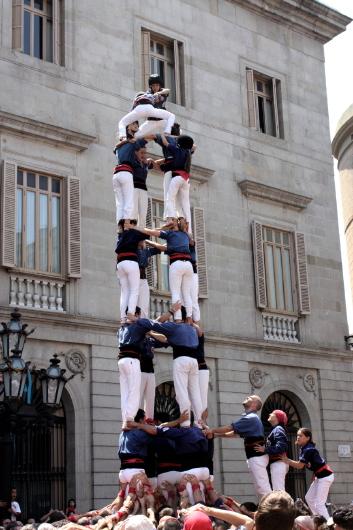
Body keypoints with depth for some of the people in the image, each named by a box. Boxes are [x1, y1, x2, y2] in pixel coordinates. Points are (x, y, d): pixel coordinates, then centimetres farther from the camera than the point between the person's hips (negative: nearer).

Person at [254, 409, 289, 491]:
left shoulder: (278, 429, -10)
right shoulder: (275, 429, 20)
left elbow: (280, 447, -22)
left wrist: (265, 449, -21)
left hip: (278, 463, -10)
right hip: (277, 463, 10)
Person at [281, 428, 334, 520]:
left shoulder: (309, 450, -22)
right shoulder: (303, 448, 7)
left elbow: (299, 465, -22)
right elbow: (301, 464, 5)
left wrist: (286, 460, -18)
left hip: (325, 476, -10)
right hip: (319, 476, 10)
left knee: (319, 503, -12)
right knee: (309, 498, 15)